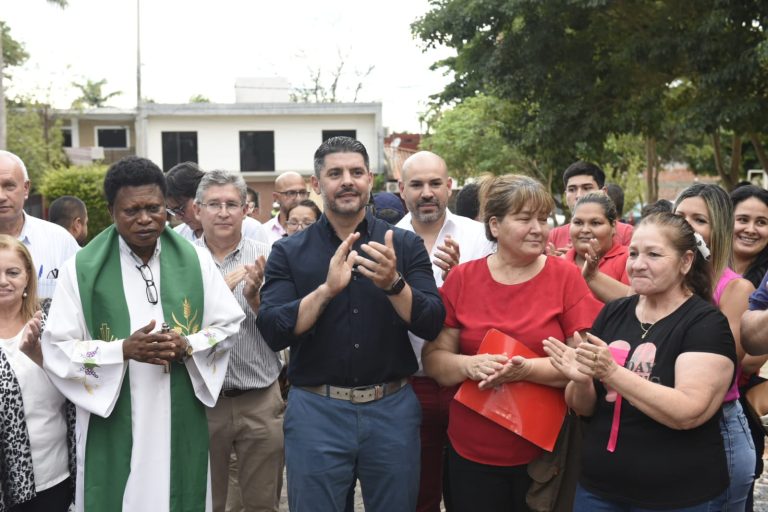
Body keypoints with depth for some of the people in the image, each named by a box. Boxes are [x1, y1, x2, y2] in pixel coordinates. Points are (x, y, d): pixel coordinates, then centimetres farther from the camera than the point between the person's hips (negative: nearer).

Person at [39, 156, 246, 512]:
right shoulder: (82, 269, -5)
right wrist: (123, 350, -19)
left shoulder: (195, 260, 2)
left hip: (181, 425, 2)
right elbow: (57, 349, -5)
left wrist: (188, 346, -13)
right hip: (112, 428, -2)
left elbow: (229, 325, 6)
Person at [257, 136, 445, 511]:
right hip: (316, 410, -1)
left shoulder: (405, 245, 1)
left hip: (392, 408, 1)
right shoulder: (289, 252, 0)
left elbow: (431, 325, -7)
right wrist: (326, 289, -24)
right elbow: (273, 333, -10)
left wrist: (393, 283, -25)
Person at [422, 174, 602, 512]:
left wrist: (528, 369, -23)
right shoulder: (461, 278, -1)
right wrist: (470, 365, -19)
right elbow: (433, 358, 1)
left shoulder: (565, 276, -5)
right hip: (470, 453, 1)